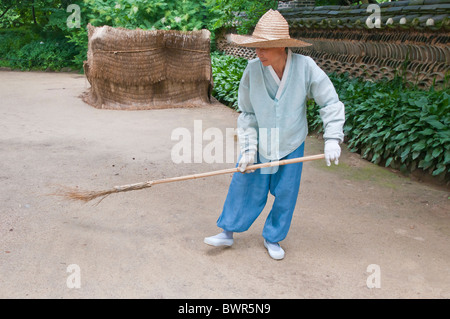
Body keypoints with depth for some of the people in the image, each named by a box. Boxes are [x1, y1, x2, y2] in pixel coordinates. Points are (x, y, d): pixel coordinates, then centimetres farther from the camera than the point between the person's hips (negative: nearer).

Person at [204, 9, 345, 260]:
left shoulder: (305, 67, -20)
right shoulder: (253, 70, -17)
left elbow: (331, 102, -11)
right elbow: (247, 113, -6)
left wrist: (332, 138, -20)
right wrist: (248, 149, -11)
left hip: (291, 145, 0)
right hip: (260, 143, 0)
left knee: (285, 193, 8)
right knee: (244, 185, 3)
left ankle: (273, 238, 29)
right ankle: (228, 232, 21)